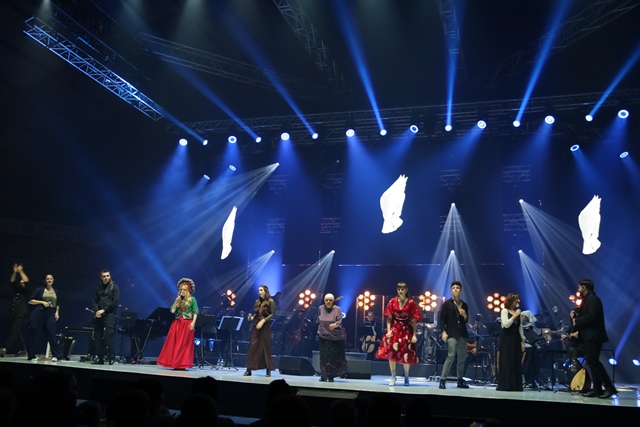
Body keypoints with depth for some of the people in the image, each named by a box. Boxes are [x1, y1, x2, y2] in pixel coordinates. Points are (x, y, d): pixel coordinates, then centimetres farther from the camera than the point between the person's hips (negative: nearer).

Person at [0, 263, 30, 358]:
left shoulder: (27, 292, 4)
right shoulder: (16, 292, 20)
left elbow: (26, 281, -9)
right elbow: (12, 282, 17)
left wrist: (21, 271, -7)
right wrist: (15, 272, 4)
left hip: (21, 316, -8)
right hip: (13, 315, 8)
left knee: (14, 332, -18)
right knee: (17, 333, 10)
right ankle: (23, 349, 19)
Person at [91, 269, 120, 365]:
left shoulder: (114, 287, 2)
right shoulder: (98, 288, 18)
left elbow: (115, 302, -7)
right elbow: (94, 302, 13)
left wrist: (103, 310, -12)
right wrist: (96, 311, -6)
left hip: (109, 314, -6)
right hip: (98, 315, 6)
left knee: (109, 335, -12)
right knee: (97, 336, 4)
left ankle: (112, 358, -9)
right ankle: (100, 358, 11)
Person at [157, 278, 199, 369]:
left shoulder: (192, 299, 0)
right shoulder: (178, 300, 12)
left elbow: (195, 312, -5)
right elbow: (172, 310, 3)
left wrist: (193, 322, -15)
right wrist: (176, 301, -6)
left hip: (187, 324, -4)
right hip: (177, 323, 4)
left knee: (185, 344, -3)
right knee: (174, 343, 1)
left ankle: (183, 364, 1)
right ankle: (174, 363, 7)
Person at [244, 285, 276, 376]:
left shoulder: (270, 301, -3)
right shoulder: (257, 302, 13)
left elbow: (273, 314, -9)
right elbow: (256, 313, 15)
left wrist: (263, 321, -18)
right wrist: (252, 317, -6)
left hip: (265, 326, -5)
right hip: (256, 326, 5)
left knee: (266, 347, 0)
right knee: (252, 347, 0)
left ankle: (268, 370, 10)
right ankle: (249, 369, 2)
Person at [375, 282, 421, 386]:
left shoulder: (411, 303, -3)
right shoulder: (392, 301, 1)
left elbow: (414, 320, -3)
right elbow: (389, 318, 2)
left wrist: (414, 335, -8)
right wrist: (388, 330, -8)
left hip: (407, 331, -1)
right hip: (394, 329, 1)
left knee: (406, 355, 0)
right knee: (391, 352, -5)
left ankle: (406, 377, 23)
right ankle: (393, 377, 8)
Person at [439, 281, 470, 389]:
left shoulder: (464, 305, 13)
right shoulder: (447, 304, 1)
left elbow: (465, 321, 17)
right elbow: (442, 319, -3)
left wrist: (465, 315, -5)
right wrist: (444, 332, -14)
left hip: (462, 334, 5)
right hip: (451, 334, -5)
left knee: (461, 357, 7)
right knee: (451, 355, -15)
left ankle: (460, 381, 17)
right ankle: (442, 380, -11)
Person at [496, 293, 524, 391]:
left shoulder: (518, 312, 13)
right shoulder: (504, 311, -2)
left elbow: (520, 328, 14)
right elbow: (506, 324, -16)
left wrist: (522, 341, 10)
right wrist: (515, 316, -13)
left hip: (516, 339, 5)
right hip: (506, 339, -5)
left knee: (516, 362, 4)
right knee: (506, 362, -5)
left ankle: (516, 385, 10)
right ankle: (505, 385, 0)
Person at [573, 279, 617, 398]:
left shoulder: (593, 299, -13)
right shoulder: (587, 300, 18)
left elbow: (591, 316, -24)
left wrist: (577, 320, -15)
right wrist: (576, 316, 4)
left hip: (593, 336, -11)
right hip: (589, 336, 11)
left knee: (592, 360, -14)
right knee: (592, 361, 8)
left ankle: (610, 387, -11)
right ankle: (597, 389, 9)